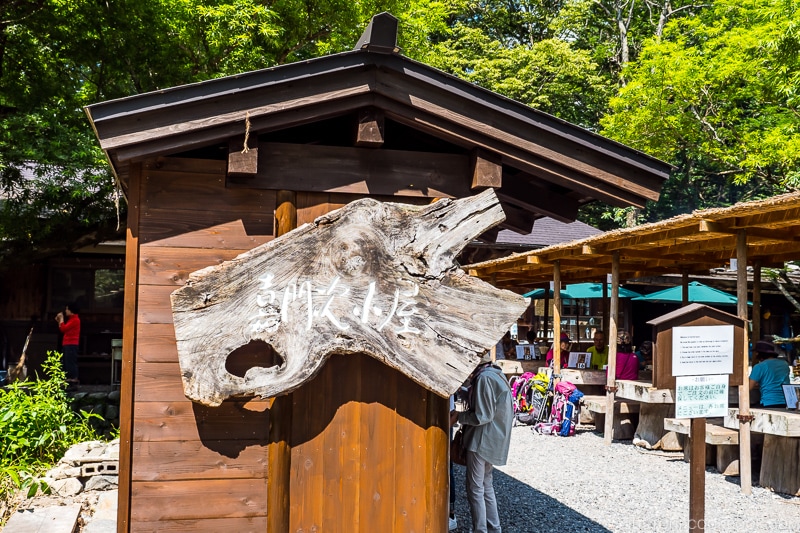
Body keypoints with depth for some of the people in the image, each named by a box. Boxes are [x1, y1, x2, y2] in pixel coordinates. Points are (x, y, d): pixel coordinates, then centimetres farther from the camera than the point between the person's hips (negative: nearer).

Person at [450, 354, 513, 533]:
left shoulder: (484, 378, -21)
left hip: (482, 441, -10)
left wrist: (458, 416, -10)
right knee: (486, 485, 20)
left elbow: (482, 416, -22)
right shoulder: (495, 373, 10)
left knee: (475, 489, 0)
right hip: (493, 439, 10)